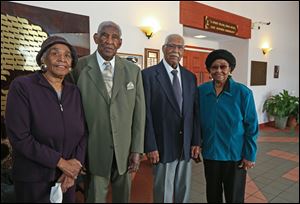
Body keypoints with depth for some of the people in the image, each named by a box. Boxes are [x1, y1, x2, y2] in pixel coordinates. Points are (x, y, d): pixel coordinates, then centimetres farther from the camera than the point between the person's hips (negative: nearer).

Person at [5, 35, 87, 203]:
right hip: (34, 179, -4)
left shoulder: (75, 92, 1)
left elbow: (83, 132, 2)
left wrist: (76, 164, -12)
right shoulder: (22, 86, -13)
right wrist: (61, 162, -17)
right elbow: (19, 137, -19)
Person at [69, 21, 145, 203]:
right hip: (93, 150, -2)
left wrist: (137, 150, -1)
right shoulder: (80, 67, -6)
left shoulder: (133, 70, 0)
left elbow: (139, 111, 1)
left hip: (124, 150, 3)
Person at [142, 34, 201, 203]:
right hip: (163, 146, -4)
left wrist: (196, 141, 5)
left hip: (187, 146, 5)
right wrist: (150, 146, -13)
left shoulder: (190, 77, 8)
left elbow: (195, 111, 8)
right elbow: (146, 113, -11)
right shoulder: (149, 74, -8)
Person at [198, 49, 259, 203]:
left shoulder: (243, 92, -11)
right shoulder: (201, 91, -4)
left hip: (235, 155, -2)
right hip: (209, 153, 3)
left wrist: (250, 155, -7)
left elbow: (251, 126, -7)